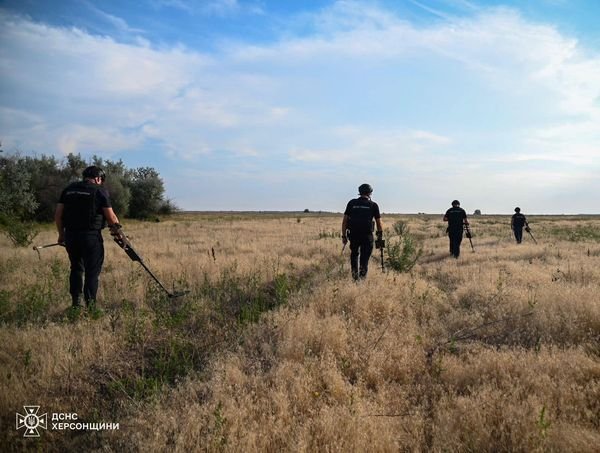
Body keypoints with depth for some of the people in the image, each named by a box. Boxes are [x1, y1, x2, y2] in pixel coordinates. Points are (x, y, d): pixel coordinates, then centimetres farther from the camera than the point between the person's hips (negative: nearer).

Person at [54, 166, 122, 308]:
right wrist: (116, 228, 12)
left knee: (76, 268, 18)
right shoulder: (100, 191, -2)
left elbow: (58, 214, 11)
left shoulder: (68, 189, 13)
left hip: (71, 235, 5)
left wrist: (61, 234, 20)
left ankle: (76, 303, 20)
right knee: (92, 270, 2)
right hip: (91, 235, -5)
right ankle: (90, 303, 2)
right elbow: (110, 216, -6)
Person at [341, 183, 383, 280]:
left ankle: (355, 276, 16)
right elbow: (379, 223, 6)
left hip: (353, 234, 2)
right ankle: (362, 276, -1)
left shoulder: (352, 203, 7)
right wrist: (379, 236, 17)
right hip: (367, 235, -2)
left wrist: (344, 236, 9)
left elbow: (345, 220, 5)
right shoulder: (373, 205, 5)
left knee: (354, 254, 20)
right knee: (364, 257, 6)